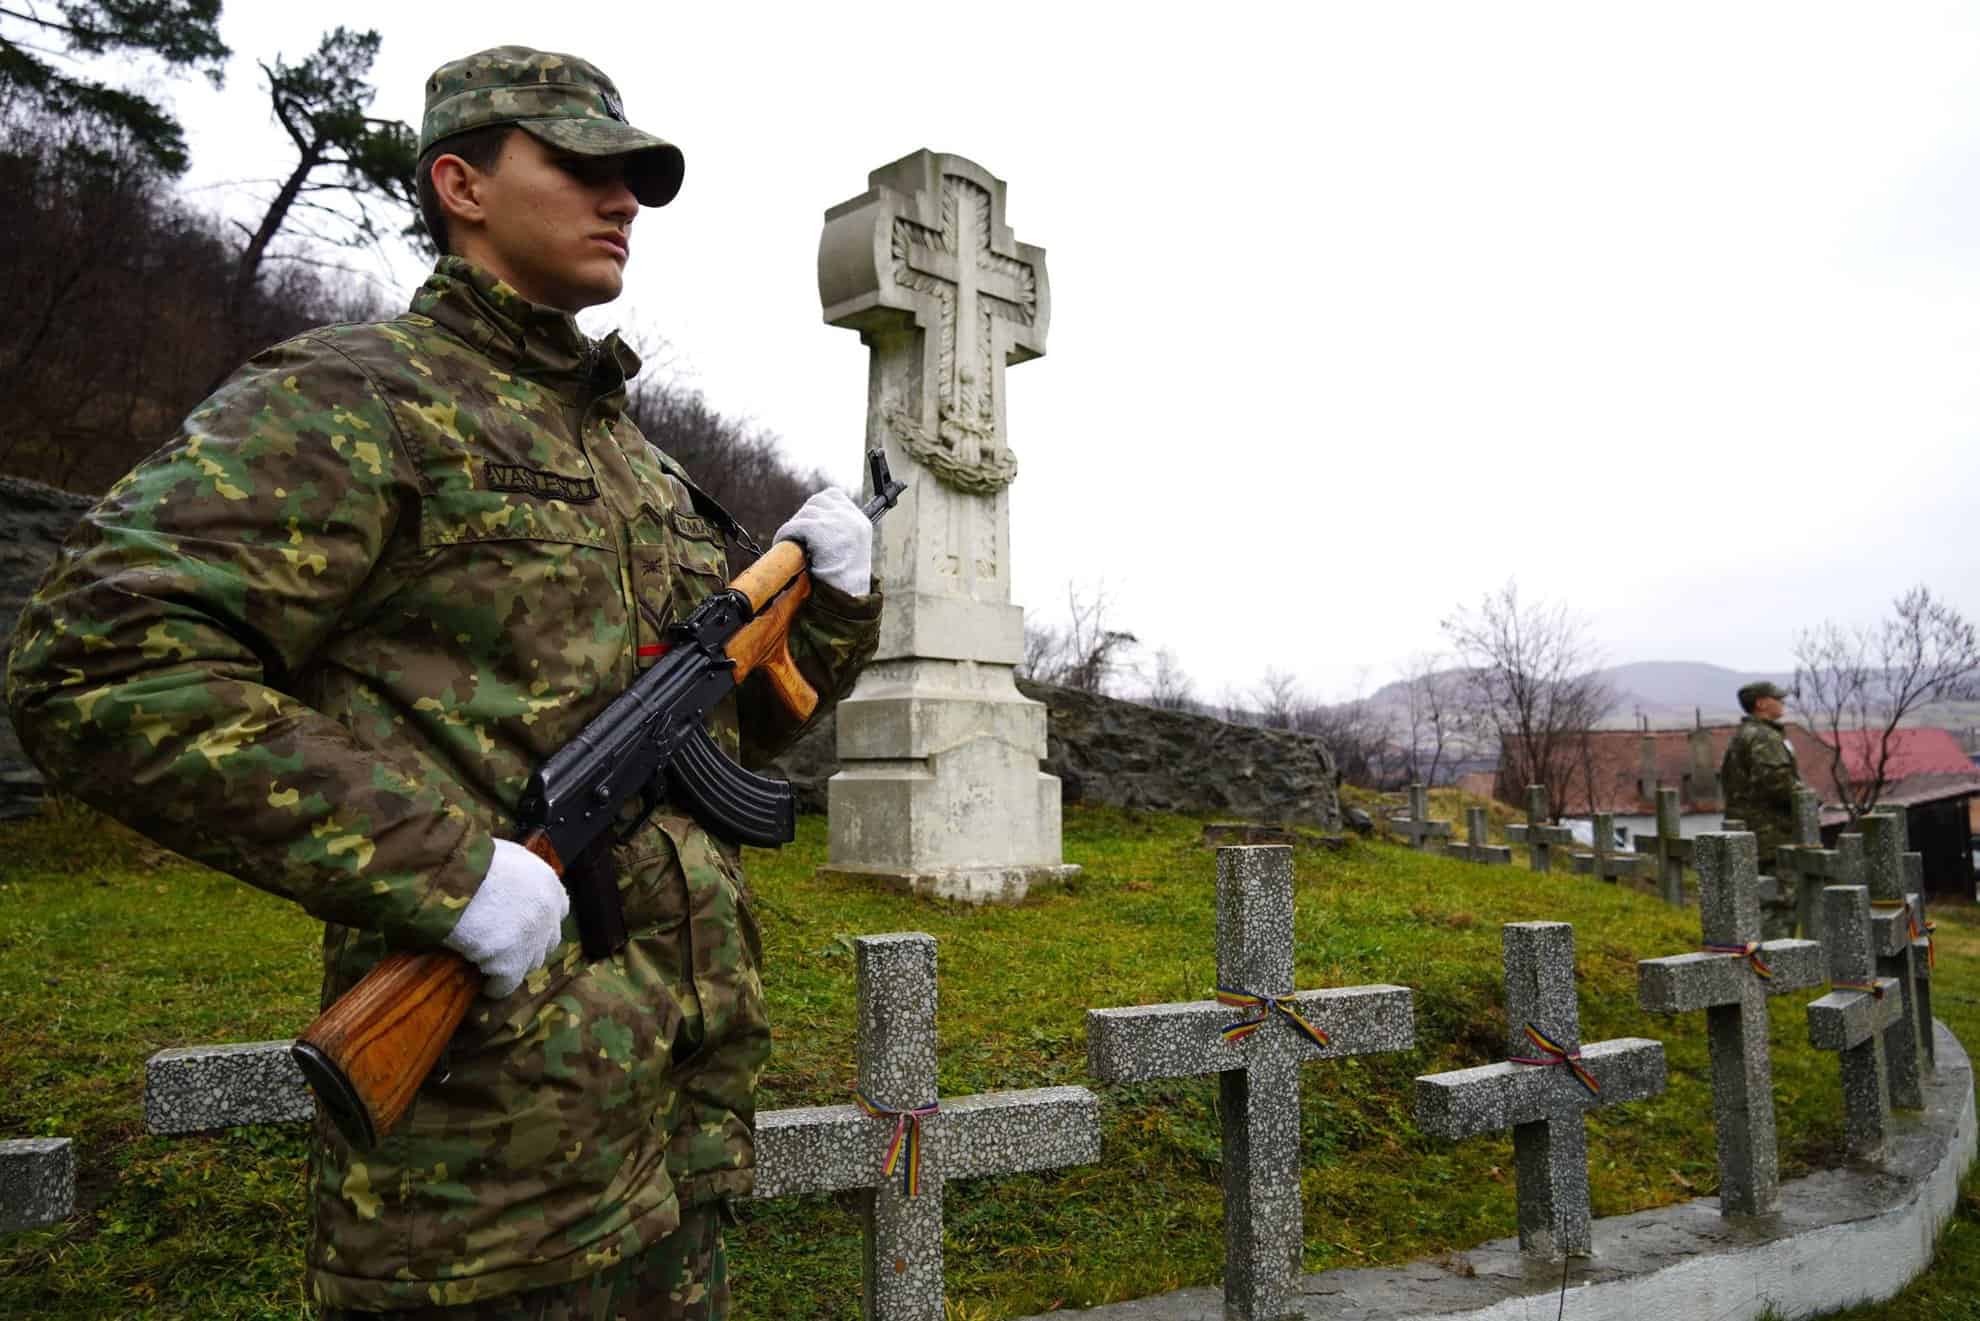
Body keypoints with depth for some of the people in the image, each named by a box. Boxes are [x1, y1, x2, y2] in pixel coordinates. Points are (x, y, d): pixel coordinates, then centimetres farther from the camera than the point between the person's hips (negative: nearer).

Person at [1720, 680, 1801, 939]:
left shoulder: (1740, 736, 19)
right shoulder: (1764, 737, -14)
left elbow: (1726, 776, 24)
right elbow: (1776, 779, -26)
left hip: (1748, 835, 10)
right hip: (1770, 834, -10)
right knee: (1779, 903, -9)